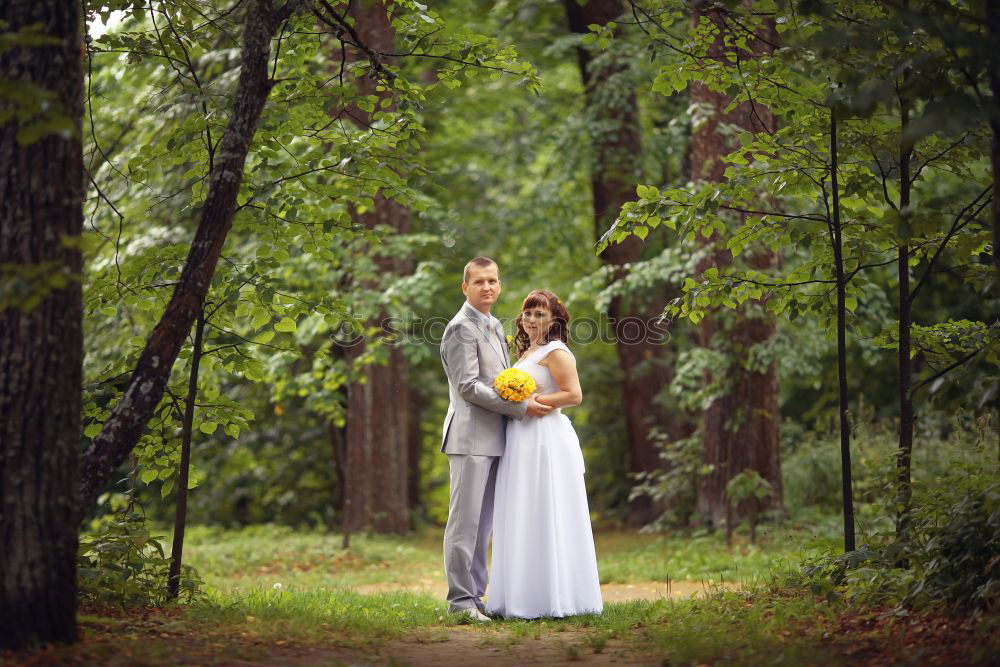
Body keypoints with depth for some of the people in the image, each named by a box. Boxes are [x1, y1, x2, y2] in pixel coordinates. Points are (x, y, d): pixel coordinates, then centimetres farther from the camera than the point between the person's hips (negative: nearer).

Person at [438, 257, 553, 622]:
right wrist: (522, 406, -16)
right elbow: (468, 386, -16)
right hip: (471, 436, -9)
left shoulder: (495, 326, 19)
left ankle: (475, 595, 16)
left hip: (494, 438, 9)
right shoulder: (461, 328, -9)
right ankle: (461, 599, -4)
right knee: (465, 521, -7)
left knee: (483, 524, 11)